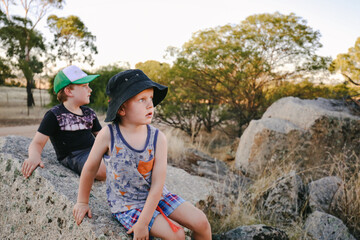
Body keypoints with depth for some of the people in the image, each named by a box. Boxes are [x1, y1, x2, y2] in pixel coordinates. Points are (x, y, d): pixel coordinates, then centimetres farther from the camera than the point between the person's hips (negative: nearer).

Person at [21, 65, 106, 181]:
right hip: (73, 157, -6)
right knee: (105, 170, -35)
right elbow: (37, 143, -4)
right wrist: (34, 157, -27)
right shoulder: (55, 115, 1)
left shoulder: (89, 113, 19)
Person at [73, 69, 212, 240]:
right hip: (126, 205, -3)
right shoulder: (108, 135, -19)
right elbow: (90, 168, -4)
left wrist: (143, 222, -18)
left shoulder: (158, 138, -14)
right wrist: (82, 202, 9)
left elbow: (157, 184, -15)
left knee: (201, 222, -6)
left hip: (155, 196, 3)